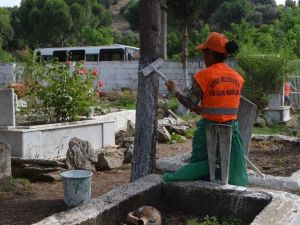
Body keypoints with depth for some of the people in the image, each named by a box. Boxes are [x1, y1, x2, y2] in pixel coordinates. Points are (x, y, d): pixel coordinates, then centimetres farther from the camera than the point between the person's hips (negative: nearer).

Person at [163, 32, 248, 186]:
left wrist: (174, 91, 2)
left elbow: (191, 104, -13)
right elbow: (225, 104, 9)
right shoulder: (237, 77, 6)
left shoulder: (204, 75, -11)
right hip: (231, 128, 4)